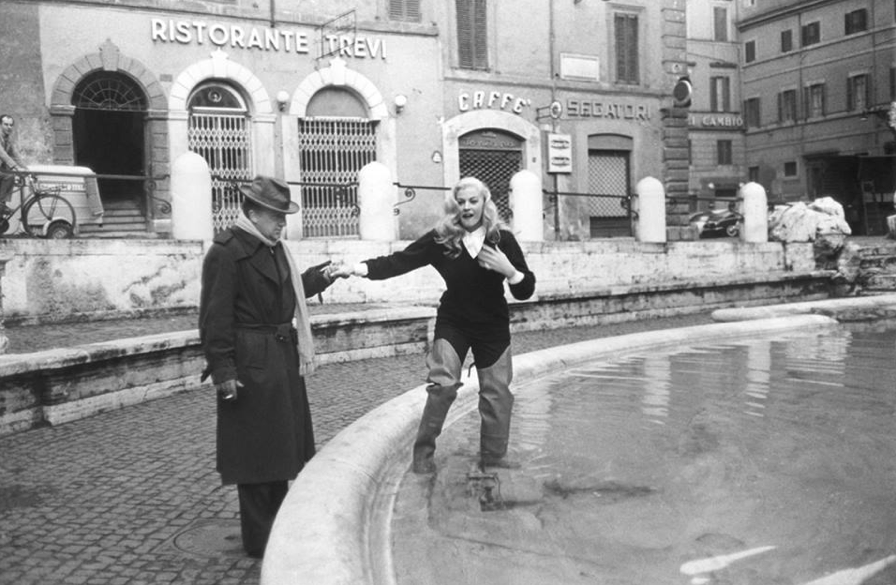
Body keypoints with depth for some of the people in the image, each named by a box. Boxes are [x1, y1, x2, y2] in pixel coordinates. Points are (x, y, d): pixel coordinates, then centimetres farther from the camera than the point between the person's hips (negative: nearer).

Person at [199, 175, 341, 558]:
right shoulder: (227, 250, -16)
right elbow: (216, 315, -19)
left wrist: (318, 277, 9)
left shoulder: (273, 247, 12)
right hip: (250, 365, -9)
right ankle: (258, 539, 16)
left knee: (282, 445, 19)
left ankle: (277, 523, 36)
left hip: (283, 357, 9)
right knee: (255, 451, 2)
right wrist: (222, 369, -21)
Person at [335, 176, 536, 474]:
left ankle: (493, 457, 24)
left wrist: (508, 270, -25)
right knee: (442, 385, -12)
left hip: (493, 326, 2)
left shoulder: (502, 239, -9)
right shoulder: (441, 238, -10)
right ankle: (423, 453, 5)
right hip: (452, 323, -1)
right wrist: (359, 267, -26)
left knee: (496, 392, 6)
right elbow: (399, 261, -15)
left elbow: (525, 291, -6)